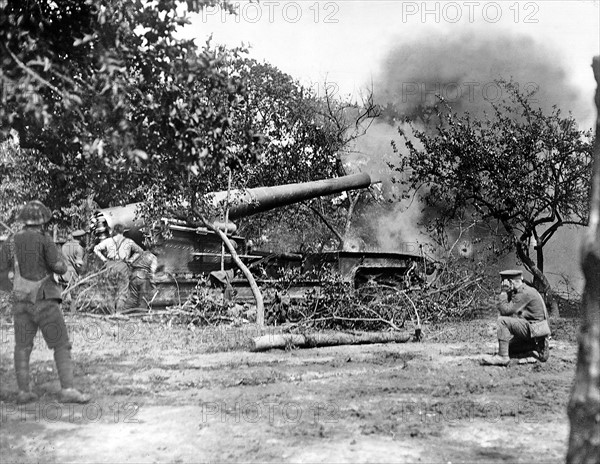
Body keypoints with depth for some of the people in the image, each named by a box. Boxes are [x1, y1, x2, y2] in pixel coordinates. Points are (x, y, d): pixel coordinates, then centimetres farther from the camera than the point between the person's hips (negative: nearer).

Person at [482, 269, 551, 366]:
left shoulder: (524, 293, -18)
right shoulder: (523, 291, 14)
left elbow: (506, 310, -23)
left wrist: (503, 292, -14)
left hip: (534, 328, -10)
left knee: (502, 321, -21)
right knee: (509, 346, 20)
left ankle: (502, 357, -20)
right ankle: (537, 346, 14)